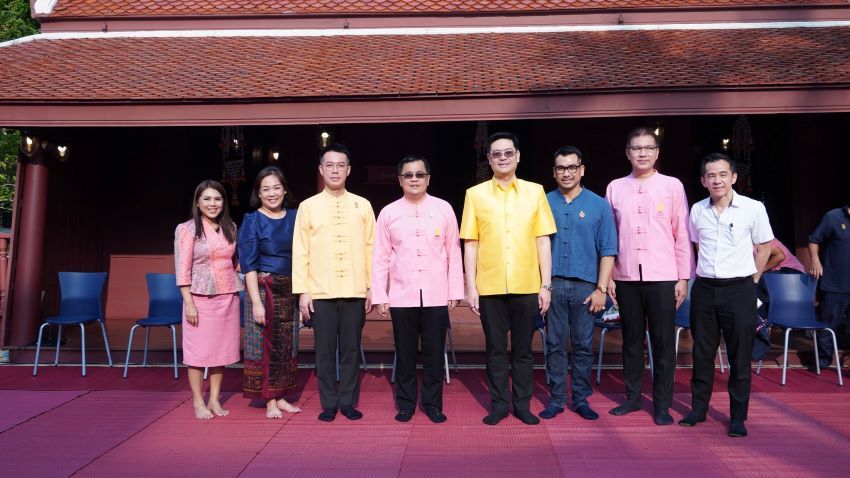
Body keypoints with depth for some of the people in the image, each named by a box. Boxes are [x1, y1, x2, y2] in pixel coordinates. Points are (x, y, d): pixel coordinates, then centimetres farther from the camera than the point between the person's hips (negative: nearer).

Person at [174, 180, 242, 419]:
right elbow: (183, 269, -8)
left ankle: (215, 399, 21)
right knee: (198, 349, 2)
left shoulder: (230, 227, 8)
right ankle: (198, 402, 15)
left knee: (221, 348, 9)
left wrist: (236, 287, 10)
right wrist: (189, 303, -12)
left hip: (228, 297, 4)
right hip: (200, 297, -4)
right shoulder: (187, 229, -5)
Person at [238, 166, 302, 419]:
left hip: (289, 289, 4)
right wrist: (256, 302, -16)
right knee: (266, 344, 1)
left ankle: (280, 397, 22)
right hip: (264, 290, -4)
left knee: (286, 344, 9)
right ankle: (270, 401, 13)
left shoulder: (293, 217, 6)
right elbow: (248, 264, -9)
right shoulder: (252, 221, -5)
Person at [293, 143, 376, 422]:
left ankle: (348, 402, 20)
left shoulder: (362, 205, 6)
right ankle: (329, 404, 19)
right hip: (321, 293, 0)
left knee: (351, 349, 7)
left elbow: (370, 248, 6)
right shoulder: (308, 206, 4)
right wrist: (302, 292, -3)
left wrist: (372, 288, 2)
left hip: (355, 292, 1)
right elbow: (300, 252, 2)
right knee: (325, 351, 5)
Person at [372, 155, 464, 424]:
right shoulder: (388, 213, 4)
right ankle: (406, 404, 23)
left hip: (436, 296, 0)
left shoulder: (444, 209, 3)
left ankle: (432, 404, 21)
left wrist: (455, 291, 2)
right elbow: (381, 258, 4)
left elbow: (453, 252, 4)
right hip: (401, 296, 0)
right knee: (405, 353, 9)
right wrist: (379, 296, 1)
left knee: (434, 352, 7)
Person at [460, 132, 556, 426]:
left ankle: (522, 404, 23)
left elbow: (542, 241, 5)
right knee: (496, 349, 8)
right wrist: (471, 286, -3)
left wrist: (546, 284, 1)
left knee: (523, 349, 10)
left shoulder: (535, 191, 6)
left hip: (527, 286, 1)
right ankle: (499, 404, 21)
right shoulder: (475, 194, 4)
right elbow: (470, 244, 2)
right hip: (490, 287, 0)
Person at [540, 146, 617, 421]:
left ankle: (581, 399, 19)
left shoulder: (599, 205, 4)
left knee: (583, 345, 6)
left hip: (585, 286, 0)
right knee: (555, 344, 5)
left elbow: (608, 250, 2)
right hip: (552, 284, 0)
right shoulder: (544, 203, 5)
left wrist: (601, 288, -4)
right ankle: (556, 398, 16)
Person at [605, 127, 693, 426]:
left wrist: (684, 278, -2)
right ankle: (632, 397, 24)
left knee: (663, 343, 4)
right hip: (626, 277, 2)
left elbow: (682, 234, 2)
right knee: (631, 340, 11)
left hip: (662, 277, -2)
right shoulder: (615, 188, 7)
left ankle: (662, 405, 16)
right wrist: (608, 277, 4)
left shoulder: (672, 186, 2)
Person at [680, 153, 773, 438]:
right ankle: (698, 409, 23)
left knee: (740, 357, 3)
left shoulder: (753, 208, -6)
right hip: (704, 289, 3)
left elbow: (764, 247, 4)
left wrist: (750, 280, 3)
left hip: (739, 289, -3)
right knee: (702, 353, 10)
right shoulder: (698, 210, 3)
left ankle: (738, 417, 16)